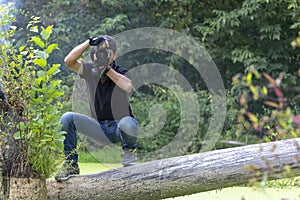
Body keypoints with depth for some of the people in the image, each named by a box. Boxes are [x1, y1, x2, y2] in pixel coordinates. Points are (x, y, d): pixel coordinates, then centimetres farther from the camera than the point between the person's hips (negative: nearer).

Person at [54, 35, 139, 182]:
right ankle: (71, 165, -6)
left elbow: (128, 87, -35)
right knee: (67, 118, -15)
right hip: (100, 130, 4)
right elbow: (69, 61, -16)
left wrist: (108, 70, -30)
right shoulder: (90, 71, 1)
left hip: (119, 128, -4)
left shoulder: (122, 73, -11)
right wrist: (89, 42, -22)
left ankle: (129, 148, -3)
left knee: (127, 123, -39)